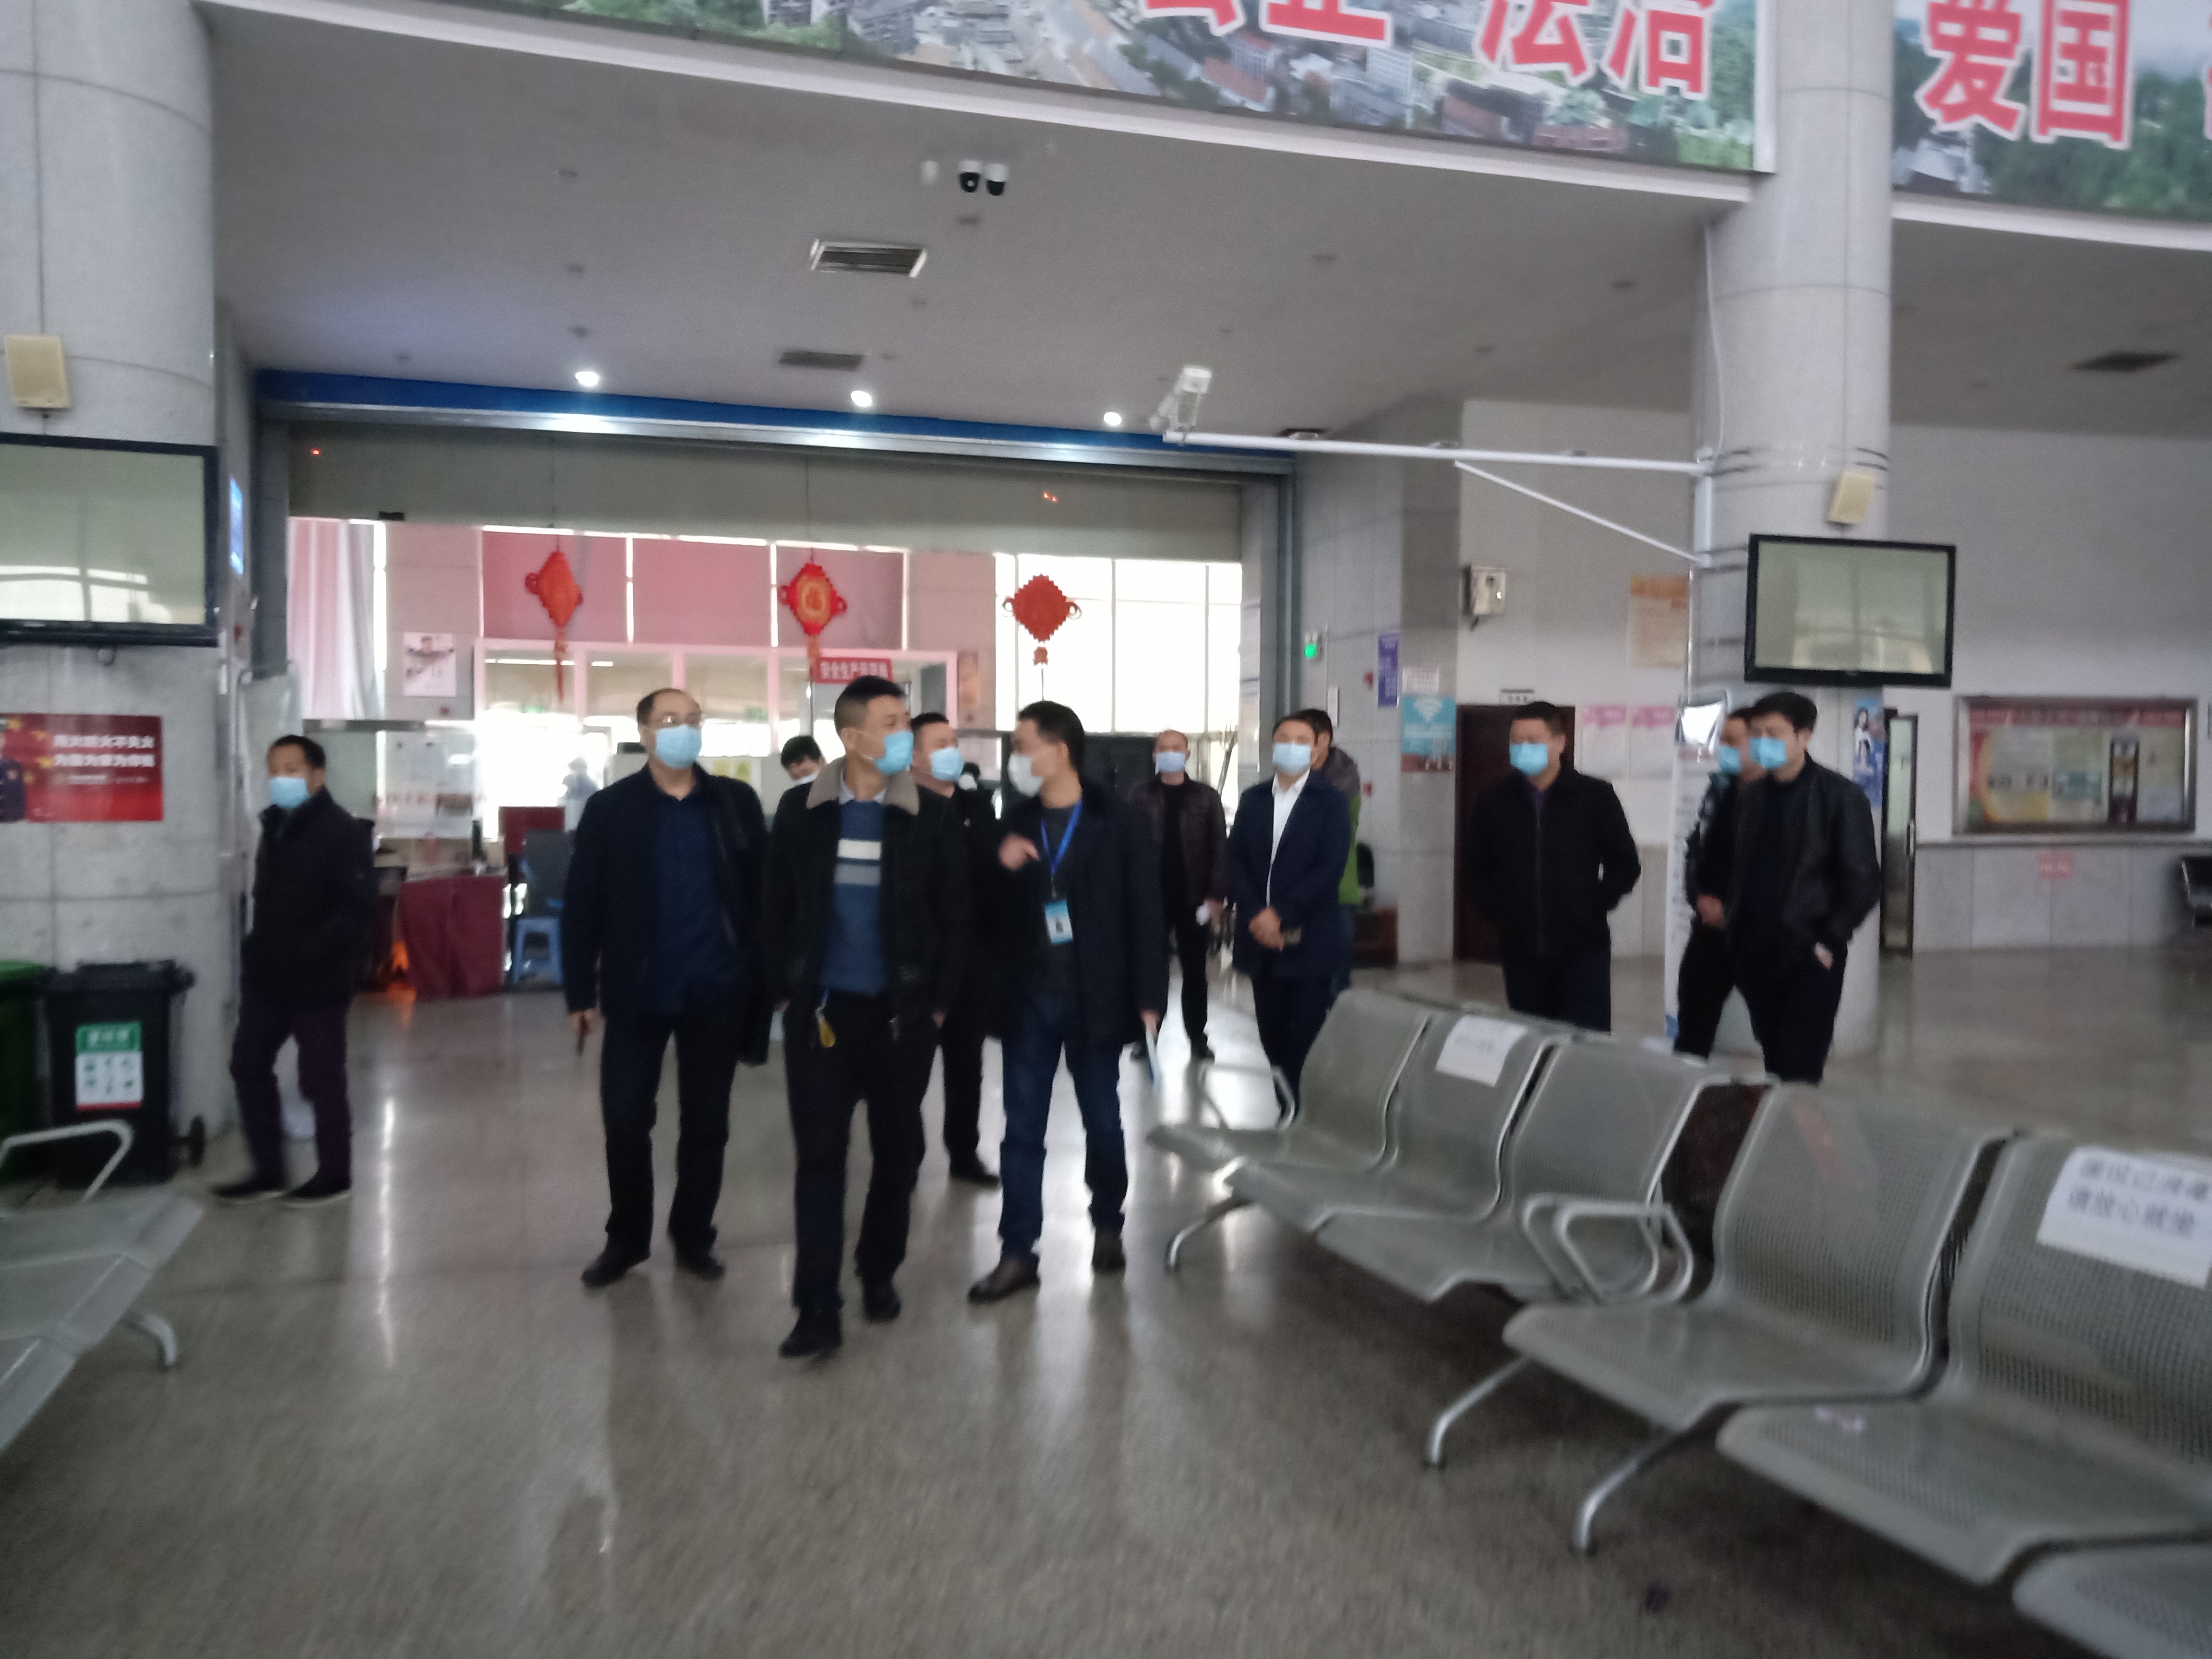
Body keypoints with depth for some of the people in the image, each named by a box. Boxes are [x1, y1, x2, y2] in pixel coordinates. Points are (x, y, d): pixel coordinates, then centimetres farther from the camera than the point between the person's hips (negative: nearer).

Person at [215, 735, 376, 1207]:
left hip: (317, 979, -8)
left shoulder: (344, 831, -13)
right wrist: (259, 950, 9)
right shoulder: (275, 825, 12)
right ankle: (268, 1172, 24)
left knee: (320, 1078, 1)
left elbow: (357, 908, -21)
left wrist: (308, 956, -26)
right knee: (248, 1065, 11)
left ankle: (334, 1176, 16)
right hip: (269, 975, 8)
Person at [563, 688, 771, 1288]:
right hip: (638, 990, -1)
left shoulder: (736, 802, 3)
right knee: (625, 1119, 5)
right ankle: (626, 1237, 25)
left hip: (717, 990, 1)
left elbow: (763, 891, 2)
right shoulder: (610, 808, -1)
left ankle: (693, 1236, 27)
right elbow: (581, 905, -2)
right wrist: (580, 992, -5)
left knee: (706, 1121, 11)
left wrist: (768, 976, -3)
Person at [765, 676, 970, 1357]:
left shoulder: (932, 816, -3)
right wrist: (785, 993, 1)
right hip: (821, 1010, 0)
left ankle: (878, 1273, 31)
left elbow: (953, 916, 1)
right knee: (820, 1155, -2)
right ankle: (818, 1308, 3)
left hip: (903, 1012, 1)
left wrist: (939, 1003, -2)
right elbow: (779, 907, 5)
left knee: (897, 1150, 11)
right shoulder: (801, 811, 0)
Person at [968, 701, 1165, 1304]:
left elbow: (1145, 912, -6)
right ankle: (1017, 1254, 11)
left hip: (1093, 999, -3)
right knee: (1022, 1130, 4)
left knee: (1102, 1122, 11)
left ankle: (1108, 1228, 31)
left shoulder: (1118, 821, -5)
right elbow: (988, 909, 9)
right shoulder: (1015, 824, 6)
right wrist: (999, 866, -11)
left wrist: (1148, 998, -9)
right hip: (1028, 999, 3)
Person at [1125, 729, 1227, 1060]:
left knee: (1194, 971, 7)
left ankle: (1197, 1038, 15)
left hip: (1193, 897, 0)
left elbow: (1220, 847, 0)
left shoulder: (1206, 796, 3)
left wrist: (1217, 894, -8)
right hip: (1150, 896, 0)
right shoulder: (1140, 796, 4)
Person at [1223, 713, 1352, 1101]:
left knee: (1306, 1042, -3)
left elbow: (1329, 869, -11)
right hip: (1260, 938, 4)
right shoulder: (1252, 799, 11)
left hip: (1309, 941, -4)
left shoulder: (1331, 803, -1)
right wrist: (1255, 915, -10)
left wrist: (1281, 915, -16)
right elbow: (1235, 861, 5)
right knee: (1272, 1036, 9)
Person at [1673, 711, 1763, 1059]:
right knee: (1693, 1020, 10)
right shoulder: (1720, 788, 10)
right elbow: (1696, 847, 14)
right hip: (1711, 927, 6)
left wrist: (1736, 912, -13)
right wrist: (1700, 897, -2)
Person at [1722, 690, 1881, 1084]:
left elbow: (1864, 882, -8)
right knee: (1774, 1067, 11)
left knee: (1798, 1073, -7)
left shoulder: (1840, 796, -6)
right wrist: (1736, 932, 7)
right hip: (1755, 955, 5)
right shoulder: (1749, 796, 9)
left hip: (1809, 959, -5)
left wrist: (1827, 942, -11)